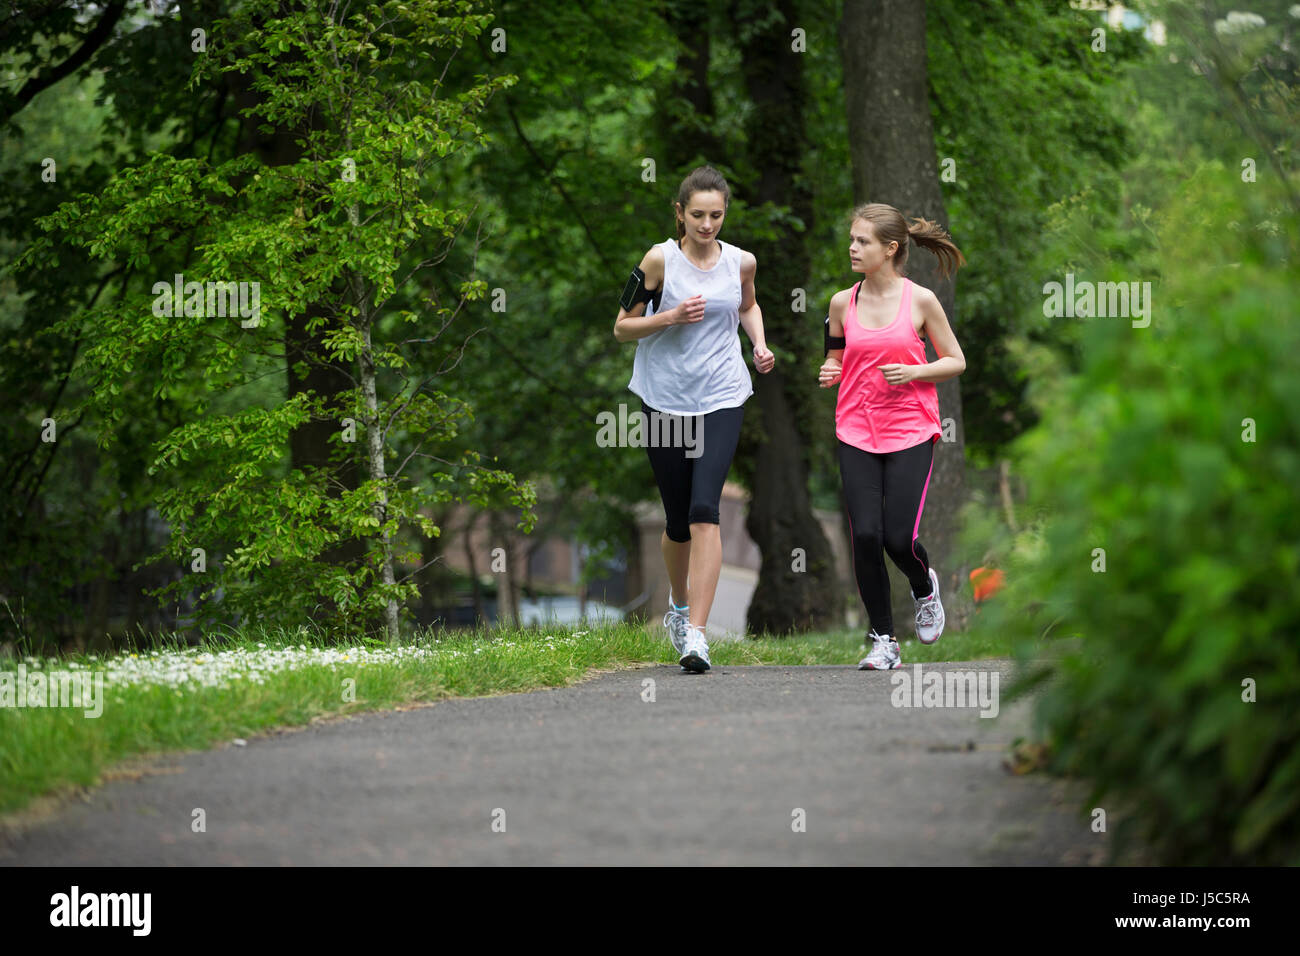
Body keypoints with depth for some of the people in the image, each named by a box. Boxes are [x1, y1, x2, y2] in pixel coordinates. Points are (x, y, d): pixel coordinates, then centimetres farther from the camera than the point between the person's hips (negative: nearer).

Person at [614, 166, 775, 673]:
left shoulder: (741, 263, 2)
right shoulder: (660, 259, -5)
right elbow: (622, 327, -1)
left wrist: (759, 344, 6)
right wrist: (671, 317, -17)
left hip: (722, 398, 0)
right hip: (665, 398, 0)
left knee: (704, 508, -17)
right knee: (677, 519, 8)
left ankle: (696, 633, -21)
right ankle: (679, 604, 39)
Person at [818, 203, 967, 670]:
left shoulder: (920, 300, -3)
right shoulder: (842, 303, 4)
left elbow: (956, 361, 4)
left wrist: (912, 372, -12)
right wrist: (830, 373, -6)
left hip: (910, 431, -2)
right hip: (856, 433, 2)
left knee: (900, 538, -11)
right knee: (865, 535, -9)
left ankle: (925, 588, 26)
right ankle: (883, 640, 5)